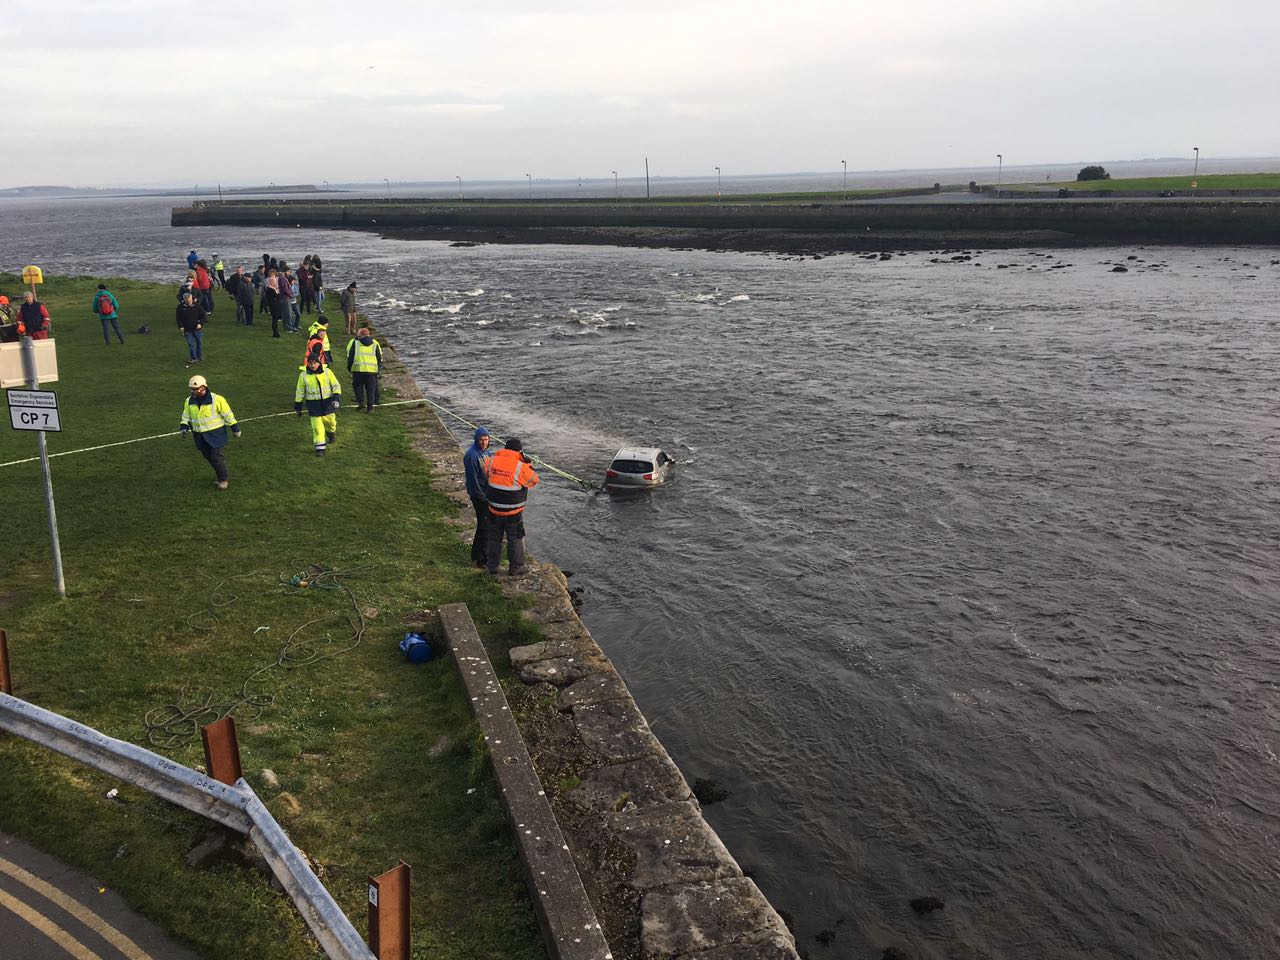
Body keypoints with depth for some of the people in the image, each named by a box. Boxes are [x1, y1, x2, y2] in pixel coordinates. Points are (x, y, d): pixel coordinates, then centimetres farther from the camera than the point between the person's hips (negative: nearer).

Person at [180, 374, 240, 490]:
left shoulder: (216, 399, -13)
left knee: (216, 456, -8)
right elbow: (186, 416, 16)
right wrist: (184, 427, -2)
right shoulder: (189, 402, 2)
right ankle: (219, 470, 36)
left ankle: (223, 480, 8)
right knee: (207, 455, 11)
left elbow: (228, 414, -5)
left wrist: (235, 429, -1)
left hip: (215, 433, -5)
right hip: (199, 435, 5)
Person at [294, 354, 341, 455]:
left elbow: (336, 385, 1)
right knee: (317, 425, -3)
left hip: (327, 401, 0)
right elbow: (300, 391, 5)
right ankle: (320, 447, 4)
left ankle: (331, 432, 42)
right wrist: (298, 407, 8)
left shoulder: (327, 372, -7)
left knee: (330, 420, 6)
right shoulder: (303, 375, -5)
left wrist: (336, 398, -13)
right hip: (313, 403, 0)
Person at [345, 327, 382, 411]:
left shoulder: (354, 343, 7)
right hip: (372, 370, 1)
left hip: (358, 369, -1)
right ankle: (370, 408, 8)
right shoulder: (375, 344, 13)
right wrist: (379, 371, 20)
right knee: (371, 389, 8)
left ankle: (360, 401, 1)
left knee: (358, 386, 17)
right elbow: (380, 358, 15)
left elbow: (350, 357, 5)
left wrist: (349, 368, 14)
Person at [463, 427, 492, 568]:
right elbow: (473, 479, -20)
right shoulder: (471, 455, -20)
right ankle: (483, 559, 5)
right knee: (485, 527, -4)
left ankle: (476, 555, 30)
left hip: (488, 494, 9)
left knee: (484, 525, 17)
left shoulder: (486, 451, 8)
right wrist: (482, 497, -18)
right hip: (479, 495, -9)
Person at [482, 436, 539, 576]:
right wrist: (527, 464, 1)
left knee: (494, 538, 19)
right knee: (515, 539, 14)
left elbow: (486, 474, 14)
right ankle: (515, 568, 24)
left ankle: (491, 567, 27)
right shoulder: (521, 467, -20)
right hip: (513, 512, -3)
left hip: (494, 510, 3)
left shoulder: (491, 461, -7)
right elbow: (534, 480, -5)